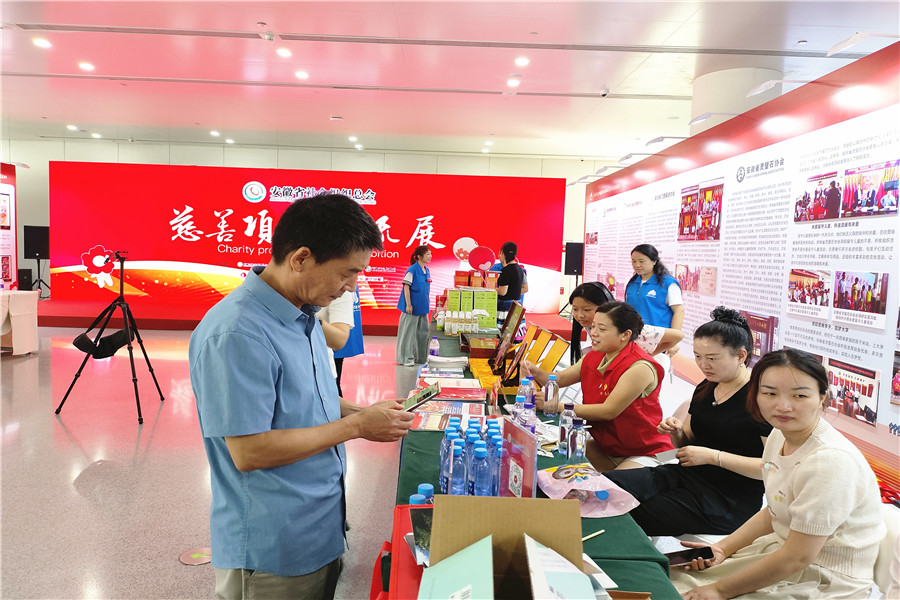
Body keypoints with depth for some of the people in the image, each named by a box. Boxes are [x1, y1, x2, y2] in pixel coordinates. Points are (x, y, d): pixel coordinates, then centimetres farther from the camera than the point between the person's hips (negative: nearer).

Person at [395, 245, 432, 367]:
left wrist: (427, 304, 16)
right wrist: (408, 305, -17)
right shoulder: (412, 270, -13)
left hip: (423, 307, 8)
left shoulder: (427, 271, 10)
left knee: (423, 331, 13)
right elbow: (406, 287, -14)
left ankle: (420, 357, 25)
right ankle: (406, 358, 7)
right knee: (409, 331, -1)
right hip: (413, 306, -8)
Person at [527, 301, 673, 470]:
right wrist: (536, 372, -17)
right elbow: (559, 379, 6)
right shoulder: (593, 358, 3)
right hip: (604, 447, 7)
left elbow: (608, 411, -27)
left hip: (645, 454, -7)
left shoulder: (639, 368, -23)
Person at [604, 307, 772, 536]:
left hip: (729, 501, -7)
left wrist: (713, 456, -20)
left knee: (636, 515, -21)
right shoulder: (705, 388, 9)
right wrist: (676, 432, -5)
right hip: (686, 475, 7)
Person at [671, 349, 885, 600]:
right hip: (781, 548, 7)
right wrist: (722, 548, 0)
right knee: (675, 576, 2)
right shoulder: (779, 435, -2)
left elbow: (798, 557, -25)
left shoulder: (831, 461, -28)